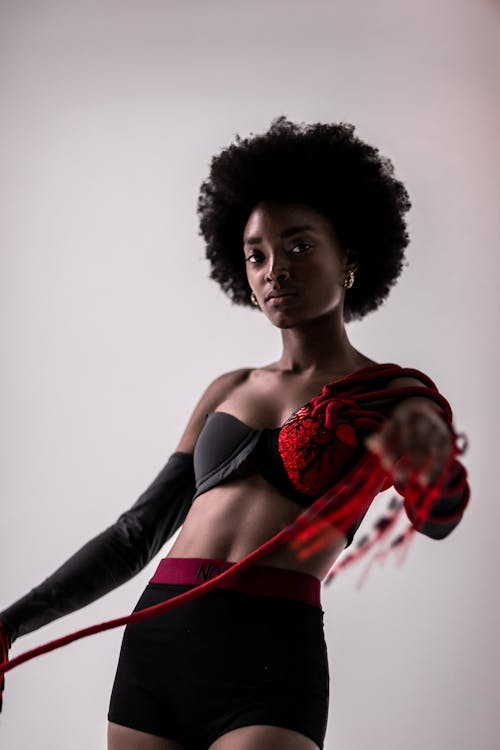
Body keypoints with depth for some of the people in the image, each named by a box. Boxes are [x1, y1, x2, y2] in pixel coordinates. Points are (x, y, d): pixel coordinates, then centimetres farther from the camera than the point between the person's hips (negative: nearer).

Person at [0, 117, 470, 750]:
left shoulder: (394, 395, 4)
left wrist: (430, 459, -40)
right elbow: (138, 532, 20)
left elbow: (438, 516, -16)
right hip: (152, 644, 5)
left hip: (269, 658, -5)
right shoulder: (229, 390, 19)